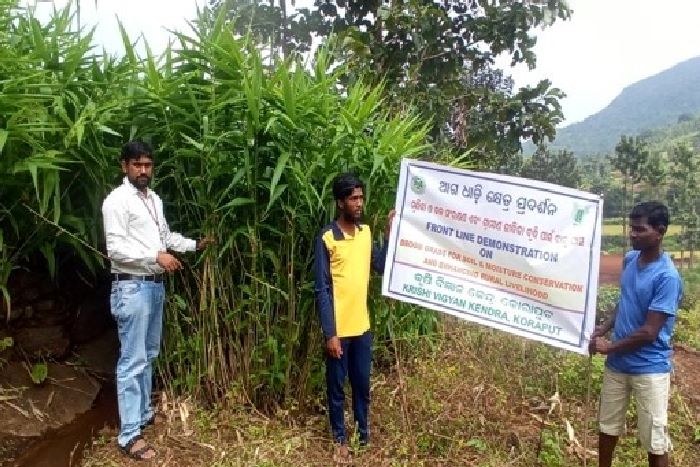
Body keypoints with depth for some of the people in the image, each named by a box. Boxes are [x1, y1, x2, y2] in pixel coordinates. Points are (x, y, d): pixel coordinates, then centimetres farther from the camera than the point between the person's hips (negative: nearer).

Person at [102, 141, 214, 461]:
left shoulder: (154, 199, 13)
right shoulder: (117, 200, -13)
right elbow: (115, 248, -20)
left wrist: (195, 245, 15)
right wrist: (156, 256, -26)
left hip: (155, 285, 9)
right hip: (131, 287, -9)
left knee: (148, 355, 19)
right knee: (132, 360, -5)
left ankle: (144, 413, 34)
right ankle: (129, 435, 3)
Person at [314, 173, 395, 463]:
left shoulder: (366, 232, 4)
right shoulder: (326, 238, -15)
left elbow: (381, 267, 8)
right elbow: (322, 290, -14)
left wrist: (389, 234, -1)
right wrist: (330, 333, -17)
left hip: (362, 326, 5)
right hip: (338, 329, -5)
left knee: (362, 384, 19)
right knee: (336, 387, 13)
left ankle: (364, 432, 38)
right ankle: (340, 438, 31)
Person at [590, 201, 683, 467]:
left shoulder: (667, 277, -21)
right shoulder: (630, 259, 1)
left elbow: (649, 332, -21)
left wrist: (609, 347, -12)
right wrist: (604, 329, 1)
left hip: (649, 368, -7)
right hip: (617, 362, 7)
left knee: (655, 438, 6)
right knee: (608, 424, 20)